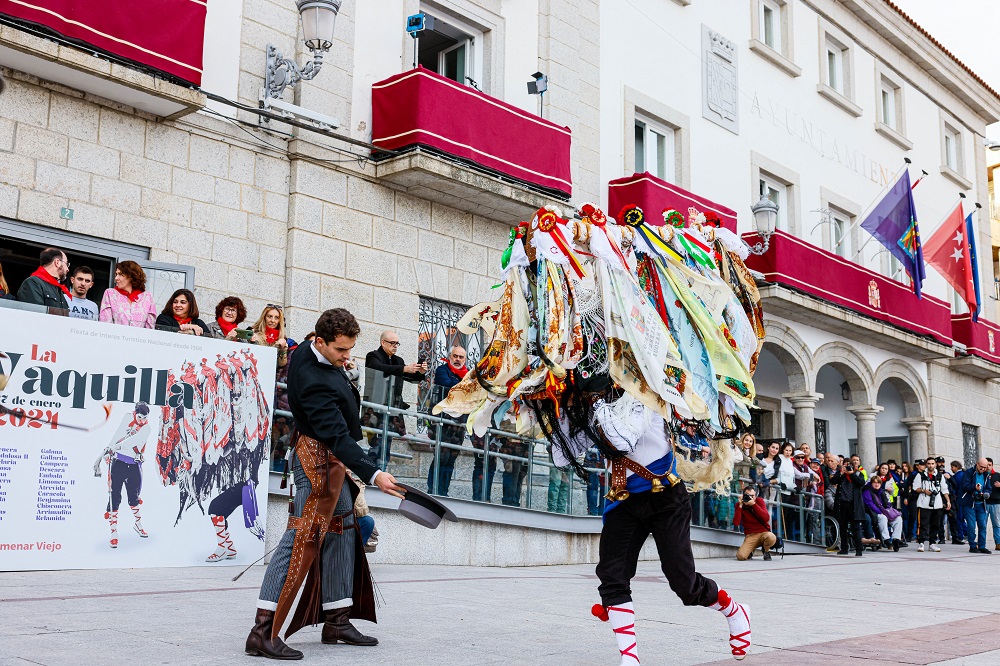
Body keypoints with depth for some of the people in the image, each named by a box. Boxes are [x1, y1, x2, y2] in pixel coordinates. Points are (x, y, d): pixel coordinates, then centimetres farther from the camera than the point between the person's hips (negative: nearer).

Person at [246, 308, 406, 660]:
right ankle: (264, 631, -14)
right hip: (319, 461, -11)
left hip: (333, 460, 11)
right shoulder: (314, 382, -28)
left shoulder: (313, 353, 2)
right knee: (303, 536, -14)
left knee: (341, 533, 14)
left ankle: (337, 621, 23)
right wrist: (373, 474, -40)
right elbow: (338, 436, -34)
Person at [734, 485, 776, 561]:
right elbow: (736, 523, -13)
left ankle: (766, 551, 0)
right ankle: (750, 551, 14)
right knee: (740, 556, -26)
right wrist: (740, 506, -18)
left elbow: (767, 518, -15)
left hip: (763, 533, 0)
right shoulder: (739, 504, 0)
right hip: (750, 536, 0)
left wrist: (753, 504, -21)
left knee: (771, 538, -37)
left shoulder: (759, 501, 0)